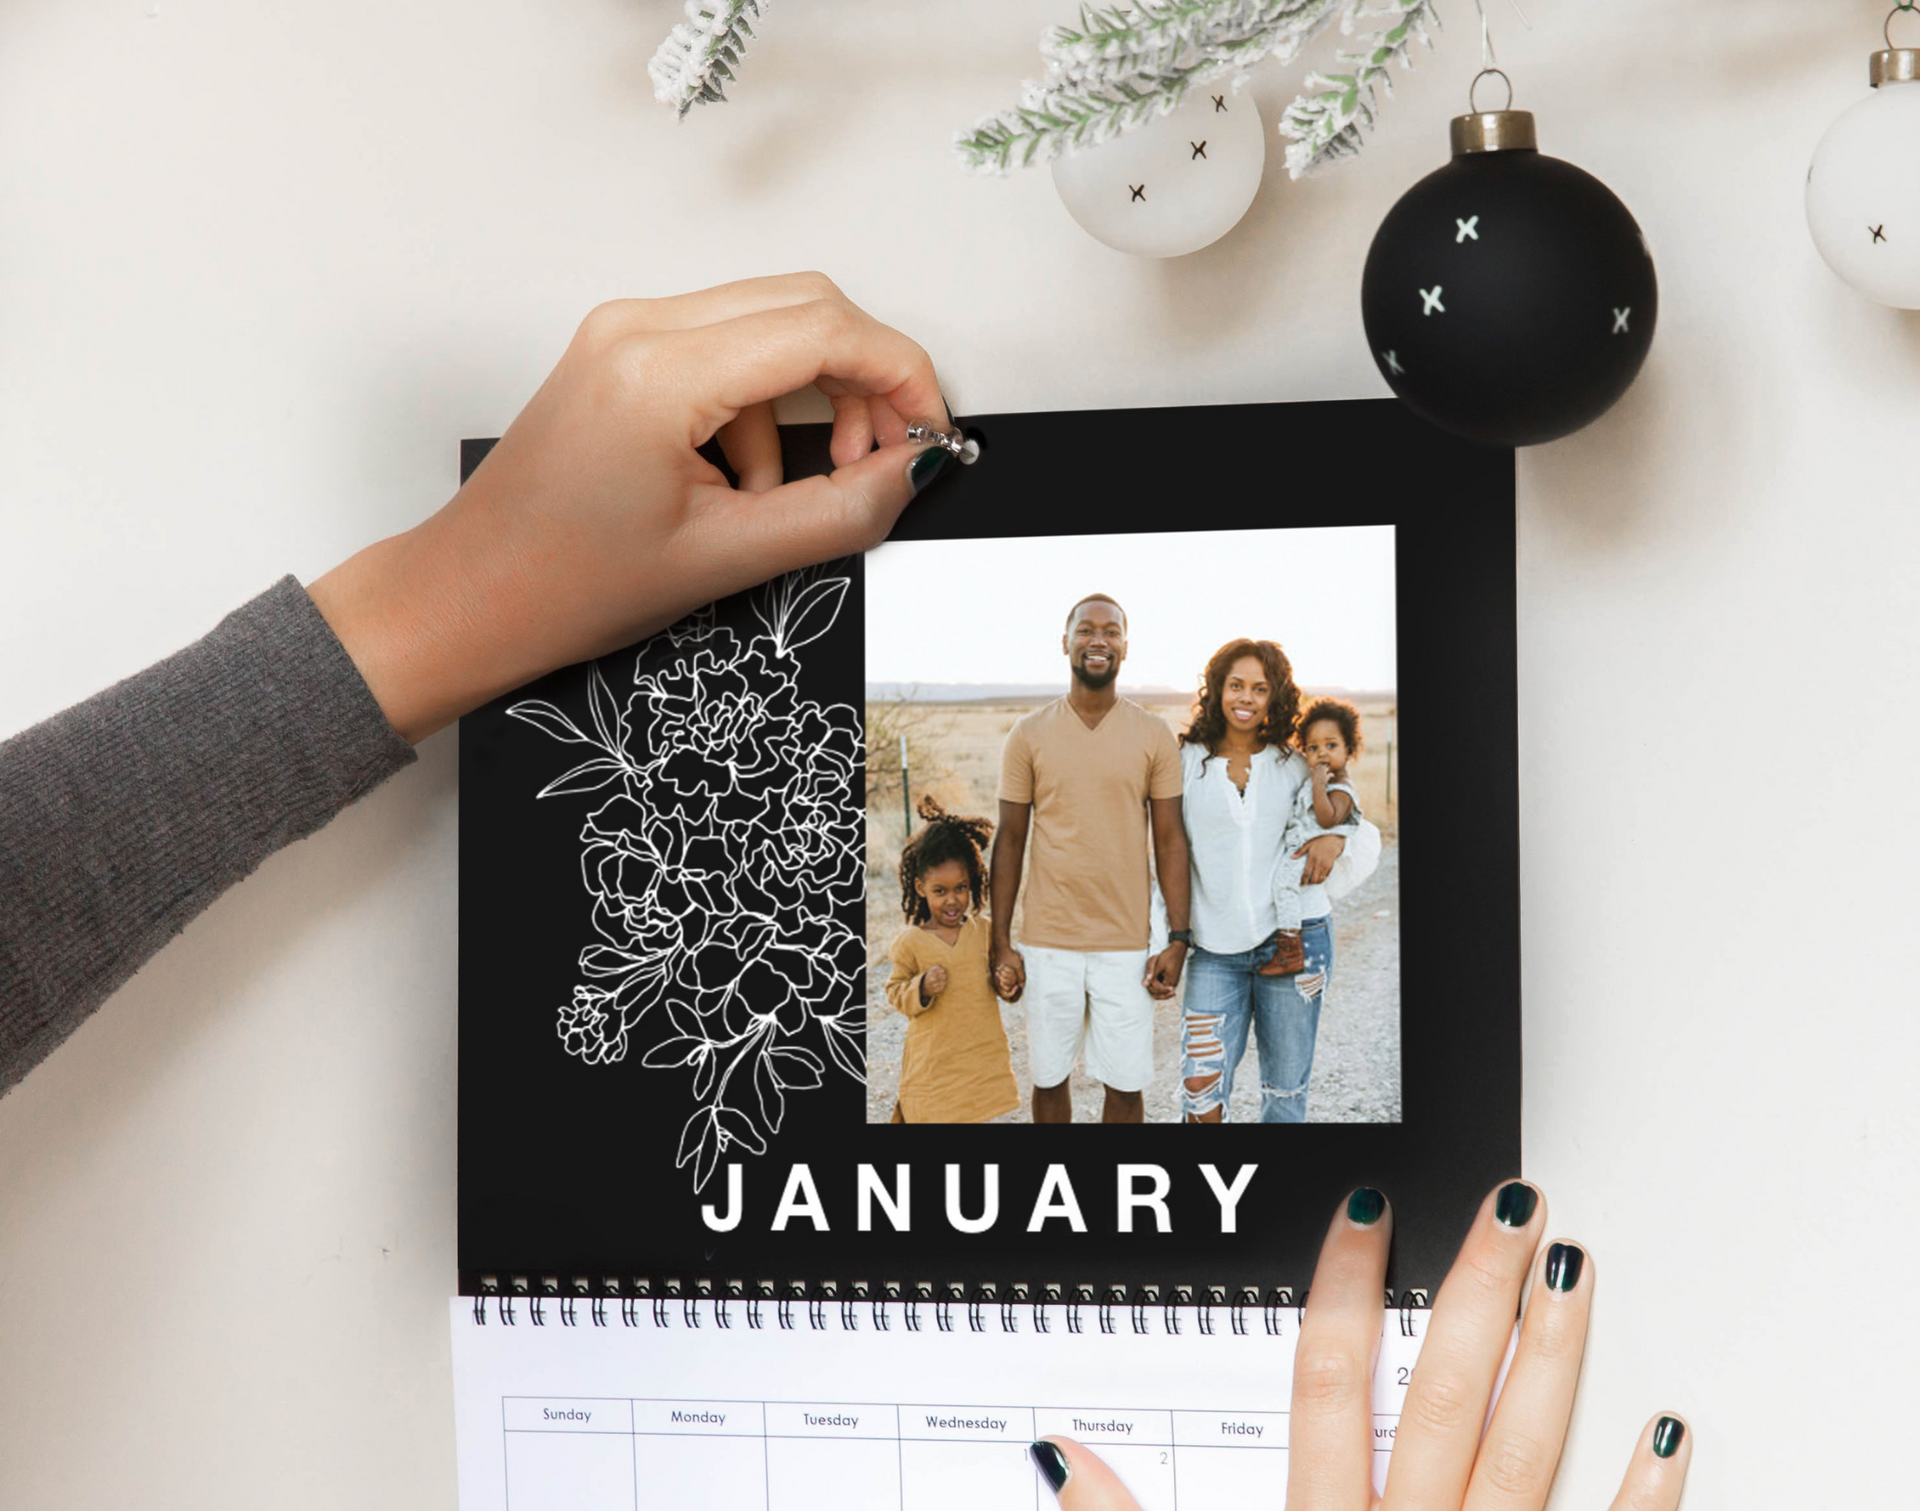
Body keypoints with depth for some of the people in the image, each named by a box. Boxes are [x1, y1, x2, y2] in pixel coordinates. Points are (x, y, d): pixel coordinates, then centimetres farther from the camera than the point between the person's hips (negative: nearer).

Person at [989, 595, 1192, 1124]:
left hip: (1126, 943, 0)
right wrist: (1001, 944, 1)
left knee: (1126, 1085, 2)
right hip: (1047, 942, 0)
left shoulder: (1154, 735, 2)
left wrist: (1178, 939, -2)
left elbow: (1169, 840, 4)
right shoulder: (1029, 735, 2)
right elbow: (1010, 841, 5)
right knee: (1049, 1078, 8)